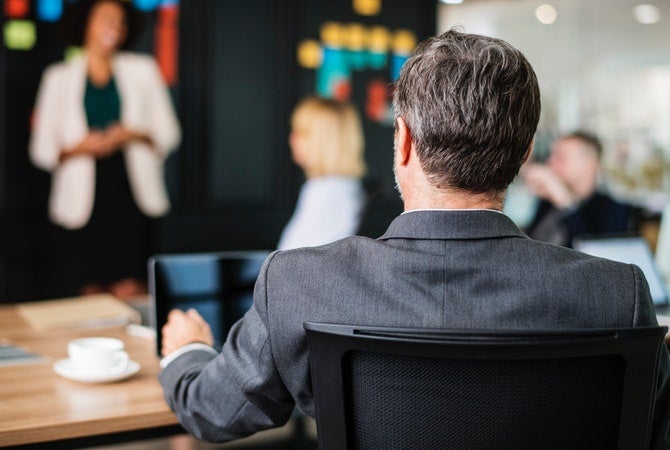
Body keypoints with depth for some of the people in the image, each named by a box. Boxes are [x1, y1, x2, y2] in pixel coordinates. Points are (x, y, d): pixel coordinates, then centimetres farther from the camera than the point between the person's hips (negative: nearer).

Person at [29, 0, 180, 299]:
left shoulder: (143, 70, 13)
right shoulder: (59, 78, 12)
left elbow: (168, 134, 11)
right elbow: (42, 150, 9)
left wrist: (133, 135, -8)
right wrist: (79, 147, -11)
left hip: (129, 194, 0)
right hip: (83, 199, 0)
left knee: (129, 289, -10)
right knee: (89, 291, -2)